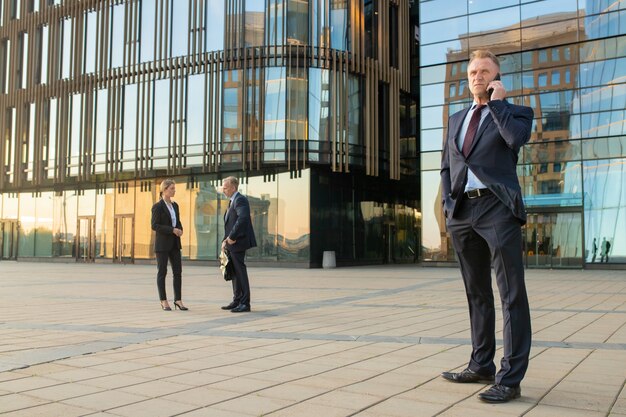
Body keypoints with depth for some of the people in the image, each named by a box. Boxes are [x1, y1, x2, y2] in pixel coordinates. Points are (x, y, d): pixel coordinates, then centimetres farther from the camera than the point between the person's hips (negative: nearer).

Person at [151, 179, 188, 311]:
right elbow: (154, 225, -13)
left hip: (175, 243, 6)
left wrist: (180, 230, -2)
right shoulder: (157, 206, -7)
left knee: (178, 271, 2)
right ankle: (163, 301, 9)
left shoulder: (175, 205, 12)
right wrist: (172, 230, -20)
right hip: (162, 243, -6)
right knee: (162, 272, 2)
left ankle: (178, 300, 8)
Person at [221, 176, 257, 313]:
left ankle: (245, 303, -1)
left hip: (238, 242, -10)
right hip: (232, 244, 10)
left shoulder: (240, 199, -12)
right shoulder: (232, 201, 19)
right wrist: (225, 240, 9)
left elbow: (243, 218, -27)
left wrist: (231, 238, -23)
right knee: (234, 272, 14)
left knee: (240, 272, -6)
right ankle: (237, 301, 22)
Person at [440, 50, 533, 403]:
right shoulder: (456, 120, 20)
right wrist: (448, 203, 8)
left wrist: (497, 102, -5)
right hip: (462, 211, 6)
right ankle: (482, 366, 22)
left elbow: (517, 138, -17)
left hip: (498, 209, -5)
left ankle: (511, 379, -2)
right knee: (477, 292, 12)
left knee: (512, 294, -6)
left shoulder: (515, 112, 7)